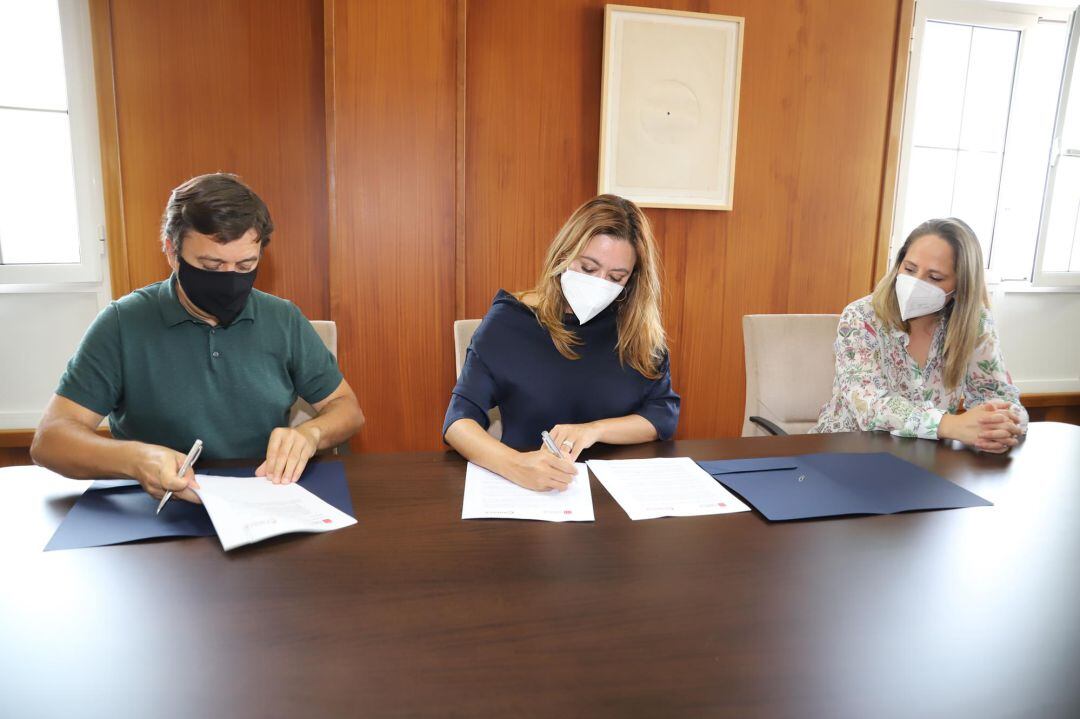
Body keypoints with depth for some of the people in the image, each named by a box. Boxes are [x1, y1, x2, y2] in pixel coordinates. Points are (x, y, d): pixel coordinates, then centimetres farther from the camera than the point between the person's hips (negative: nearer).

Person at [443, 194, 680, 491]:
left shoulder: (639, 328, 0)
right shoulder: (509, 321, -6)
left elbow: (666, 414, 1)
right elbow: (459, 421, -11)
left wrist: (594, 429, -16)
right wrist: (516, 465, -30)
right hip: (524, 491, -2)